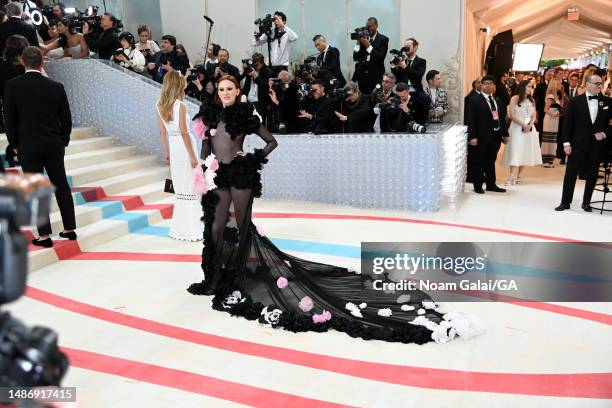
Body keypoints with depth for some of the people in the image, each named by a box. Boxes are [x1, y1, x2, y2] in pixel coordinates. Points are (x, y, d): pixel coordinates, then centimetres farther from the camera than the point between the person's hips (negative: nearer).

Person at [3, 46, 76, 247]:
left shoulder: (12, 86, -6)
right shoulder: (56, 87, -1)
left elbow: (10, 119, -4)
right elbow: (66, 119, 3)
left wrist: (14, 144, 9)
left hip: (28, 146, -2)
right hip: (54, 145, 2)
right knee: (61, 185, 11)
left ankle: (44, 235, 5)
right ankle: (70, 229, 17)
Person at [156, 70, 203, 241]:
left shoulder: (159, 105, 4)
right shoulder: (180, 105, -15)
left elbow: (162, 131, 9)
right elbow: (184, 132, -17)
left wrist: (166, 152, 17)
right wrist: (193, 156, -13)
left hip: (172, 145, 7)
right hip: (184, 145, -7)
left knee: (179, 187, 17)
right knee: (190, 187, 1)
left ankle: (179, 228, 26)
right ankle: (190, 228, 6)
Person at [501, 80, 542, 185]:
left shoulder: (532, 100, 13)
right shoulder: (514, 99, -2)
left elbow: (534, 116, 9)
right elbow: (512, 115, -9)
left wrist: (529, 125, -10)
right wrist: (523, 124, -14)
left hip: (529, 128, 5)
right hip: (517, 128, -5)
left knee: (525, 152, 4)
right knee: (515, 152, -12)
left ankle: (519, 175, 10)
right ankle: (512, 177, -17)